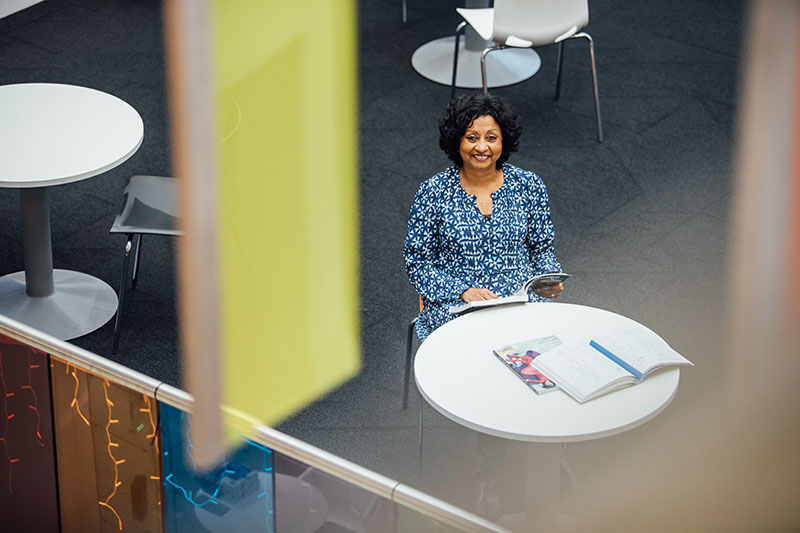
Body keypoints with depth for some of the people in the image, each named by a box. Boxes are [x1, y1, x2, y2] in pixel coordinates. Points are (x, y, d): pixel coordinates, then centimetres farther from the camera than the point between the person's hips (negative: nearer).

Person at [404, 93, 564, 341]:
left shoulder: (528, 186, 7)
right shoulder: (433, 192, 0)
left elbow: (541, 249, 16)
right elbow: (417, 263, 2)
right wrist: (463, 291, -12)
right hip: (454, 302, -2)